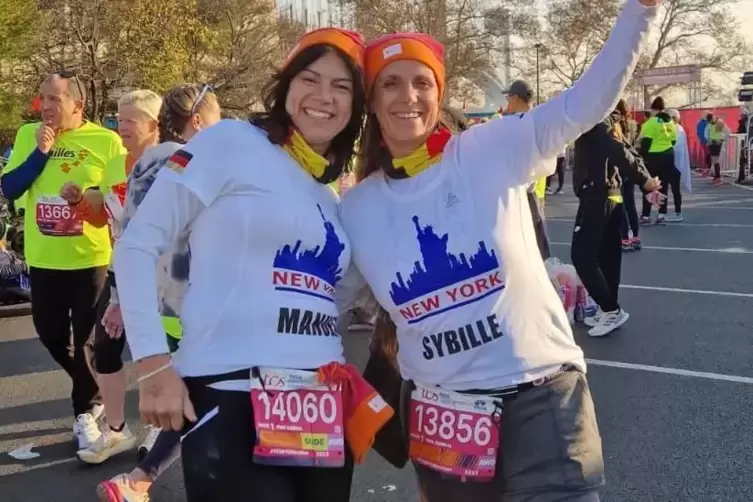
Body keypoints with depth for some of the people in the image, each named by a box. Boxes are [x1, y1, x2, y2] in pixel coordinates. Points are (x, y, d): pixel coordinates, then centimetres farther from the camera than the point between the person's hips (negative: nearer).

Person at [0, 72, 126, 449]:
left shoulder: (107, 141, -8)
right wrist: (40, 152, -13)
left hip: (92, 257, -4)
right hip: (43, 258, 4)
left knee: (87, 338, 4)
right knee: (50, 334, 14)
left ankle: (85, 411, 23)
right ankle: (92, 391, 40)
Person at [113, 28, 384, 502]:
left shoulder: (333, 199, 17)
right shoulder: (231, 141, -2)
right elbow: (137, 245, -6)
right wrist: (153, 364, -11)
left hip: (323, 406, 7)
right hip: (232, 398, -6)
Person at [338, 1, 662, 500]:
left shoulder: (495, 150, -5)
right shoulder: (356, 210, 3)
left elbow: (590, 100, -10)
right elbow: (322, 302, 13)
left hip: (542, 395, -3)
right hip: (442, 414, 3)